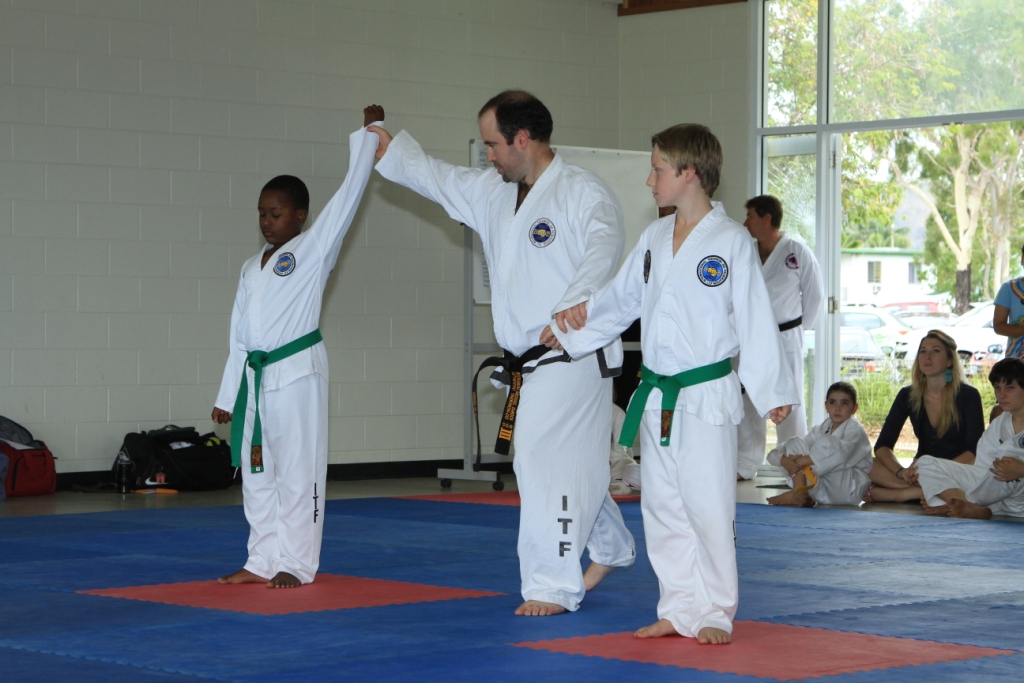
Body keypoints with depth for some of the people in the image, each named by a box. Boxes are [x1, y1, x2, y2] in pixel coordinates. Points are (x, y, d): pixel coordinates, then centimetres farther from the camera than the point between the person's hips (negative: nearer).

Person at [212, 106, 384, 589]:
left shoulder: (313, 250, -2)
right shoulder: (252, 268, 15)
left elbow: (349, 194, -9)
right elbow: (239, 334, 18)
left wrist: (368, 133, -10)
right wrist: (228, 395, 17)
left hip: (297, 373, -6)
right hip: (254, 375, 7)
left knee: (298, 469, -3)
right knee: (256, 472, 10)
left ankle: (296, 563, 4)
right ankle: (263, 561, 19)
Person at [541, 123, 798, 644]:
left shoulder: (731, 241, -9)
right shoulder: (653, 238, 10)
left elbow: (756, 322, -8)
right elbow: (619, 300, 20)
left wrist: (773, 392, -9)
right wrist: (569, 331, 14)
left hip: (707, 395, -7)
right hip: (656, 396, 7)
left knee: (709, 505, -5)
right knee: (662, 506, 11)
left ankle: (715, 612, 6)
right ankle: (678, 609, 20)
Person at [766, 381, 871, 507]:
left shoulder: (856, 431, -6)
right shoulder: (822, 430, 13)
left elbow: (840, 453, -31)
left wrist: (802, 461, -28)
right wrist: (784, 460, -20)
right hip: (823, 495, 6)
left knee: (825, 443, -26)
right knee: (794, 443, -2)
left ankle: (797, 494, -21)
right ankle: (800, 493, -20)